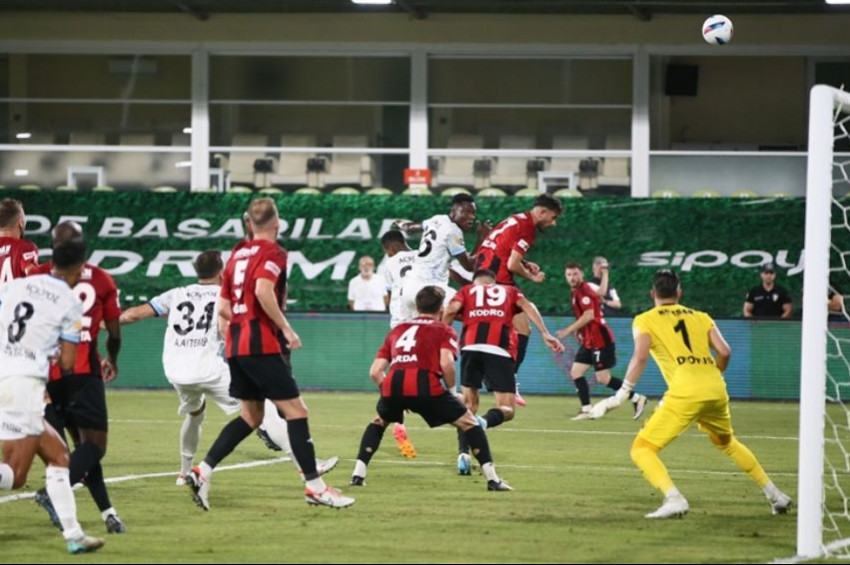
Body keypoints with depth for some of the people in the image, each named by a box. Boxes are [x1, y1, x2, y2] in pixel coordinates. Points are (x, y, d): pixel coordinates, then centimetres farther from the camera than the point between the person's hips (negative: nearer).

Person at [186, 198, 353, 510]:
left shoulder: (238, 254, 16)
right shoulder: (273, 253, -7)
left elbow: (223, 307, 15)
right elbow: (263, 290, -25)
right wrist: (286, 328, -18)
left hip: (236, 344, 8)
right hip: (262, 345, -8)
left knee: (251, 416, 15)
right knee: (296, 411, -4)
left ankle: (202, 472, 6)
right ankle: (315, 486, -5)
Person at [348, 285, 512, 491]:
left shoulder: (396, 330, 30)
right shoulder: (444, 330, 18)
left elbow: (375, 372, 22)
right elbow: (446, 363, -2)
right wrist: (451, 390, 13)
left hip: (393, 383, 3)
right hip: (426, 386, -3)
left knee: (379, 422, 34)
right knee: (469, 423, 14)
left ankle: (358, 474, 22)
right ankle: (492, 479, 6)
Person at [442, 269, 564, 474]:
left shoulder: (466, 291, 27)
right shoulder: (510, 291, 29)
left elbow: (450, 311, 8)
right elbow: (527, 306, 10)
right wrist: (546, 334, 1)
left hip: (471, 348, 1)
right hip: (500, 351, -1)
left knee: (469, 402, 18)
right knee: (507, 410, 4)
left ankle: (463, 453, 2)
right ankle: (483, 422, -30)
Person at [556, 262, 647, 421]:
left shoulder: (584, 291, -14)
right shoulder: (577, 292, 14)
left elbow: (589, 315, -23)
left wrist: (569, 330, -18)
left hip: (600, 340, -10)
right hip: (589, 341, 10)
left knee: (603, 378, -10)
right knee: (576, 373, 5)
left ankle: (637, 398, -1)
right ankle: (586, 409, 5)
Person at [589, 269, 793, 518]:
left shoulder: (645, 320, 10)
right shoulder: (701, 317, 21)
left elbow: (640, 357, -7)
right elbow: (724, 352, 9)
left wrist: (621, 395, -7)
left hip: (685, 393, -5)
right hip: (716, 390, 5)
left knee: (642, 449, 1)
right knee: (726, 442, 33)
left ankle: (674, 499, -22)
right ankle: (775, 495, 34)